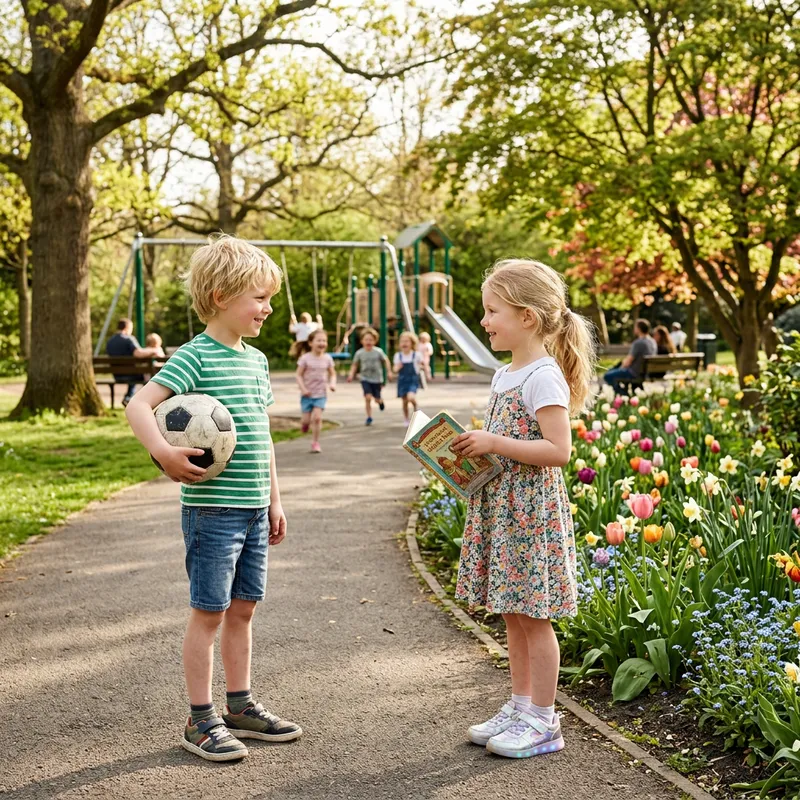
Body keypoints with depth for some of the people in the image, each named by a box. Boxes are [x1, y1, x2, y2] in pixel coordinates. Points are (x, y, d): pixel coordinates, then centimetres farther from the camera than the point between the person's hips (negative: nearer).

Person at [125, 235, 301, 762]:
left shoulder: (256, 360, 12)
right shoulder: (196, 357, -12)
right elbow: (139, 405, -22)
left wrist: (274, 500, 19)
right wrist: (163, 451, -39)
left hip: (252, 510, 7)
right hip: (211, 508, -7)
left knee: (242, 609, 15)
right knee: (209, 613, 1)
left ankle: (241, 707, 27)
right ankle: (201, 721, 12)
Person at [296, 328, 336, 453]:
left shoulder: (327, 358, 1)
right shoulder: (305, 358, -8)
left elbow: (332, 374, 11)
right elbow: (299, 375, -5)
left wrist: (332, 383, -8)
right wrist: (303, 388, -17)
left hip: (321, 394, 1)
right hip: (307, 394, -1)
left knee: (317, 417, -12)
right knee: (307, 419, 0)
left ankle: (315, 442, 0)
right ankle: (304, 423, 38)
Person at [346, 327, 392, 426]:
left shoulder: (378, 352, -10)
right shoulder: (359, 353, -7)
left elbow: (386, 360, 3)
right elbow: (355, 364, 5)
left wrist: (389, 372, -2)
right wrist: (351, 374, -8)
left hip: (377, 379, 0)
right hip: (365, 379, 0)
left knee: (377, 399, 7)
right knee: (368, 397, -17)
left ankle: (380, 401, 47)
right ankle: (369, 417, -2)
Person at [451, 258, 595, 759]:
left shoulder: (543, 377, -15)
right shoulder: (505, 375, 13)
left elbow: (558, 450, -22)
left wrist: (494, 443, -22)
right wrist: (473, 449, 5)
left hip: (533, 511, -9)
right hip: (501, 510, 9)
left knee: (534, 617, 0)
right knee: (513, 615, 15)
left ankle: (543, 722, 11)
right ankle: (520, 708, 26)